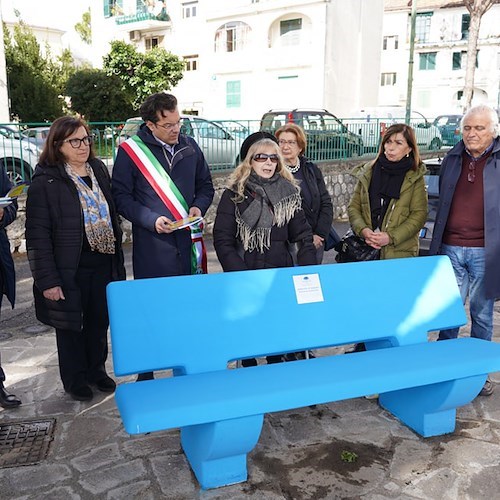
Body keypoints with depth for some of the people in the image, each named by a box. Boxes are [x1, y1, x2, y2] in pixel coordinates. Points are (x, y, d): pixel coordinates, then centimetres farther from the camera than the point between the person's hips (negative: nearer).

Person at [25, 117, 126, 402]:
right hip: (70, 270, -5)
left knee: (100, 322, 16)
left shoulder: (99, 170, 6)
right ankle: (75, 379, 31)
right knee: (71, 325, 11)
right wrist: (48, 280, -16)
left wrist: (117, 257, 9)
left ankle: (97, 369, 37)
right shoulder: (45, 182, -12)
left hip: (104, 264, 5)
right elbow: (37, 236, -13)